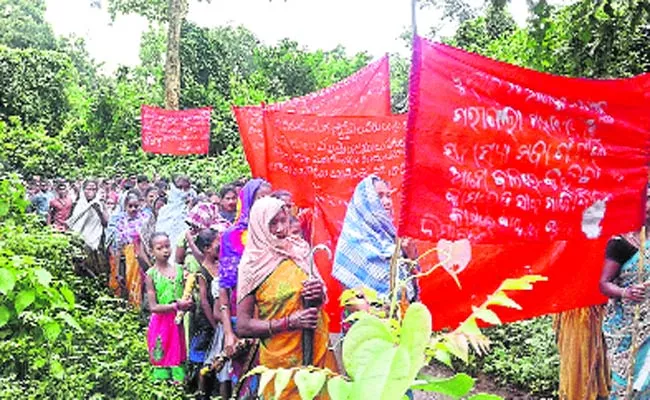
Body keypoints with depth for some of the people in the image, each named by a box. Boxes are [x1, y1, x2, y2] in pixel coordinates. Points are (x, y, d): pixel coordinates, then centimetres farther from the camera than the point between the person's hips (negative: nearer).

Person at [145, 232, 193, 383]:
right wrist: (176, 306, -18)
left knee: (178, 355, 8)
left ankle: (179, 380, 16)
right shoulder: (151, 274, -7)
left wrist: (187, 302, -8)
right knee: (162, 358, 3)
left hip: (179, 321, 3)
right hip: (161, 323, -3)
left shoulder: (179, 269, 4)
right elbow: (153, 307, -10)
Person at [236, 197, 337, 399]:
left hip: (318, 350, 4)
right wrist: (289, 322, -19)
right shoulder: (253, 267, -9)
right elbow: (243, 326, -10)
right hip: (281, 359, -4)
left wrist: (320, 294, -8)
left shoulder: (300, 251, 2)